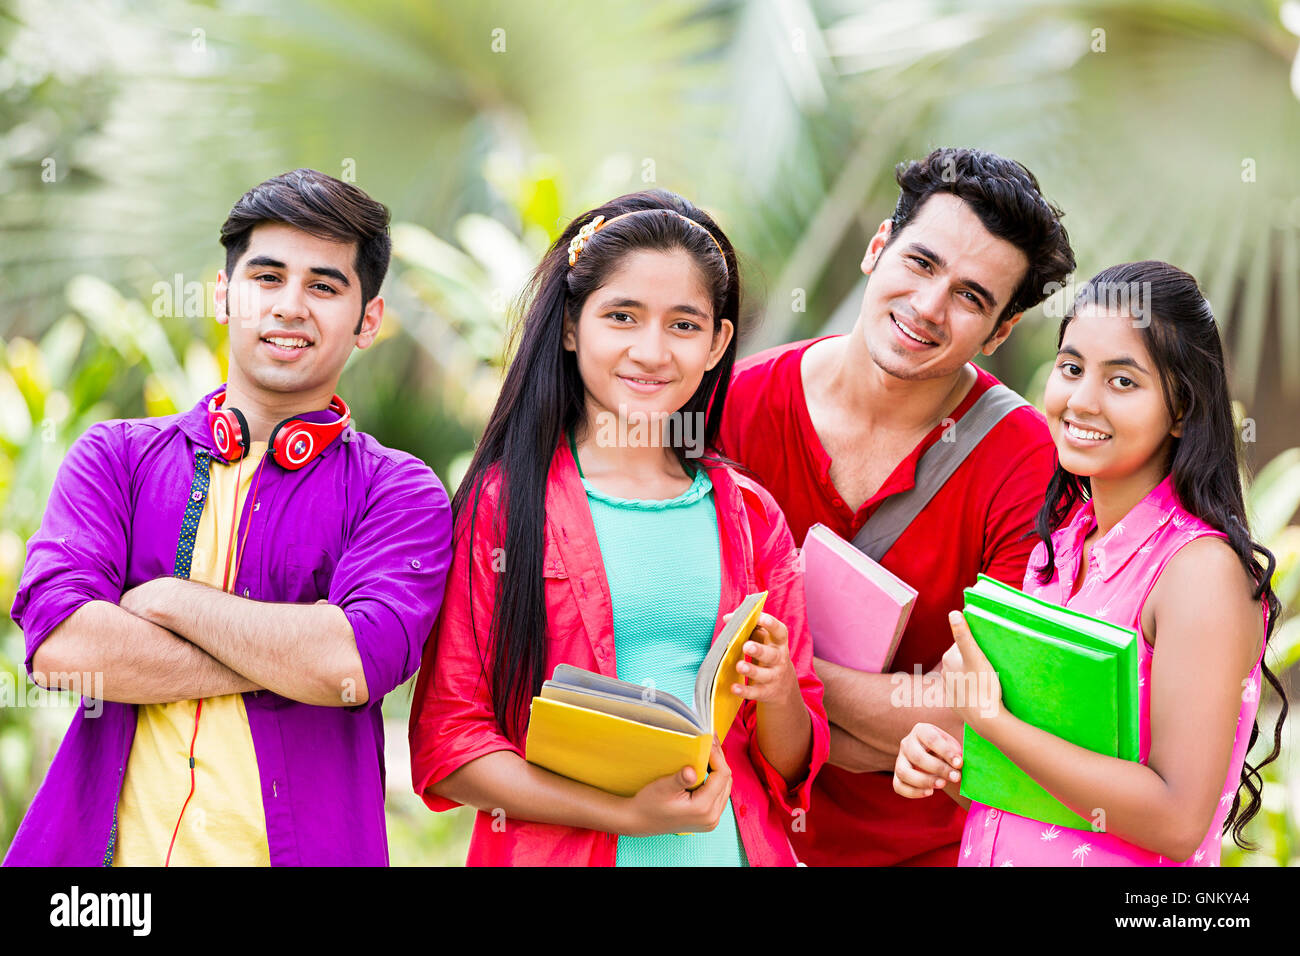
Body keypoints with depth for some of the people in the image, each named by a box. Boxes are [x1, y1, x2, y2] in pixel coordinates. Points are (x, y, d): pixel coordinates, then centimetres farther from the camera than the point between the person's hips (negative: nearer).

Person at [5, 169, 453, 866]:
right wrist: (290, 655, -12)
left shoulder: (399, 491, 1)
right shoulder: (115, 456, 6)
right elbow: (58, 645, -10)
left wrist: (168, 599, -9)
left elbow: (358, 661, -17)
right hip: (118, 843, 1)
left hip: (299, 847, -1)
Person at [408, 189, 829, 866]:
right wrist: (623, 813, -19)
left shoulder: (753, 520, 4)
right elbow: (445, 739, -9)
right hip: (551, 850, -3)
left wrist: (779, 694, -14)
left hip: (729, 848, 3)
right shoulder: (500, 504, -5)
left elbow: (791, 770, 7)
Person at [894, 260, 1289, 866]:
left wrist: (988, 716, -24)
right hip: (991, 854, 6)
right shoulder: (1061, 536, 0)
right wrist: (940, 757, -10)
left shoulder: (1203, 569, -21)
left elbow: (1179, 822, -26)